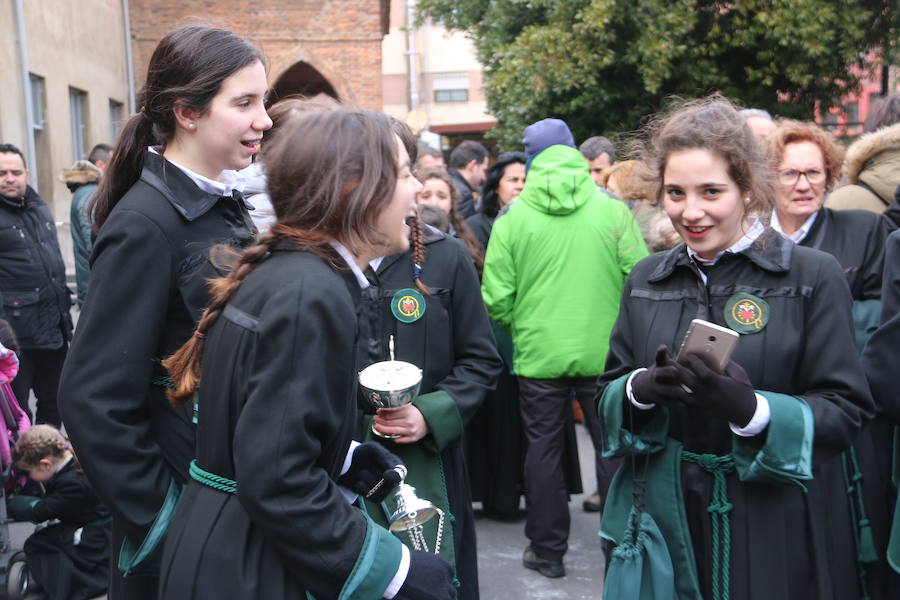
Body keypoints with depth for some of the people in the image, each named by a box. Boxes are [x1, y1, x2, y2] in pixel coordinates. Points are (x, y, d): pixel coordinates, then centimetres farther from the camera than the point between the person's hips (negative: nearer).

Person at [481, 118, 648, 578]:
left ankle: (547, 550, 23)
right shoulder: (611, 210, -6)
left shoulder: (513, 216, -5)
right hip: (603, 351, 0)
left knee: (544, 449, 13)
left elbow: (496, 296, -6)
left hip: (538, 353, 0)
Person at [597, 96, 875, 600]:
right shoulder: (646, 280, 4)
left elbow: (847, 411, -10)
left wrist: (751, 408, -26)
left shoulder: (814, 275, -8)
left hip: (777, 533, -3)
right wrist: (642, 389, -16)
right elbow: (608, 394, 6)